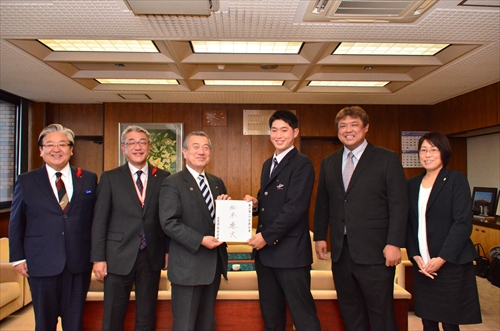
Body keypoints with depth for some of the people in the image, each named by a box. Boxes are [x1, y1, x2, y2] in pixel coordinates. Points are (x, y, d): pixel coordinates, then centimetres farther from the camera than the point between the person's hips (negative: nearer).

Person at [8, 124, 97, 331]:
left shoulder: (89, 179, 3)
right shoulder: (26, 181, 2)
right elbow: (16, 223, 6)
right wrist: (18, 258, 2)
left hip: (79, 263, 1)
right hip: (42, 263, 0)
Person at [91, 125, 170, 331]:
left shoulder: (163, 178, 3)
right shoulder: (110, 178, 1)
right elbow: (100, 221, -2)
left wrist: (168, 251, 0)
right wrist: (98, 258, -5)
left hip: (152, 257, 1)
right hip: (118, 257, -1)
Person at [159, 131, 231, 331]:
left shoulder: (217, 183, 12)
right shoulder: (173, 183, -9)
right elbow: (169, 222, -17)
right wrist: (201, 240, -22)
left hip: (214, 262, 7)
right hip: (188, 265, -6)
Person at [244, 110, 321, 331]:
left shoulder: (302, 164, -9)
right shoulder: (268, 164, 15)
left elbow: (295, 207, -18)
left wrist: (266, 236, -17)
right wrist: (255, 203, -1)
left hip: (290, 251, -8)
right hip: (265, 250, 8)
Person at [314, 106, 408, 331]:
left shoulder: (387, 159, -2)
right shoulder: (328, 163, 11)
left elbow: (398, 204, -7)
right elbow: (322, 204, 13)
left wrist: (394, 243, -13)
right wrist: (320, 237, 8)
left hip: (374, 252, -4)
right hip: (340, 251, 4)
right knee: (349, 312, 15)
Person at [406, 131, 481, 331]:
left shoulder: (456, 180, -3)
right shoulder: (412, 184, 10)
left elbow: (463, 223, -10)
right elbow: (408, 223, 8)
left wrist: (441, 259, -14)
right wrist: (415, 256, -4)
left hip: (451, 264, -4)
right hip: (421, 265, 4)